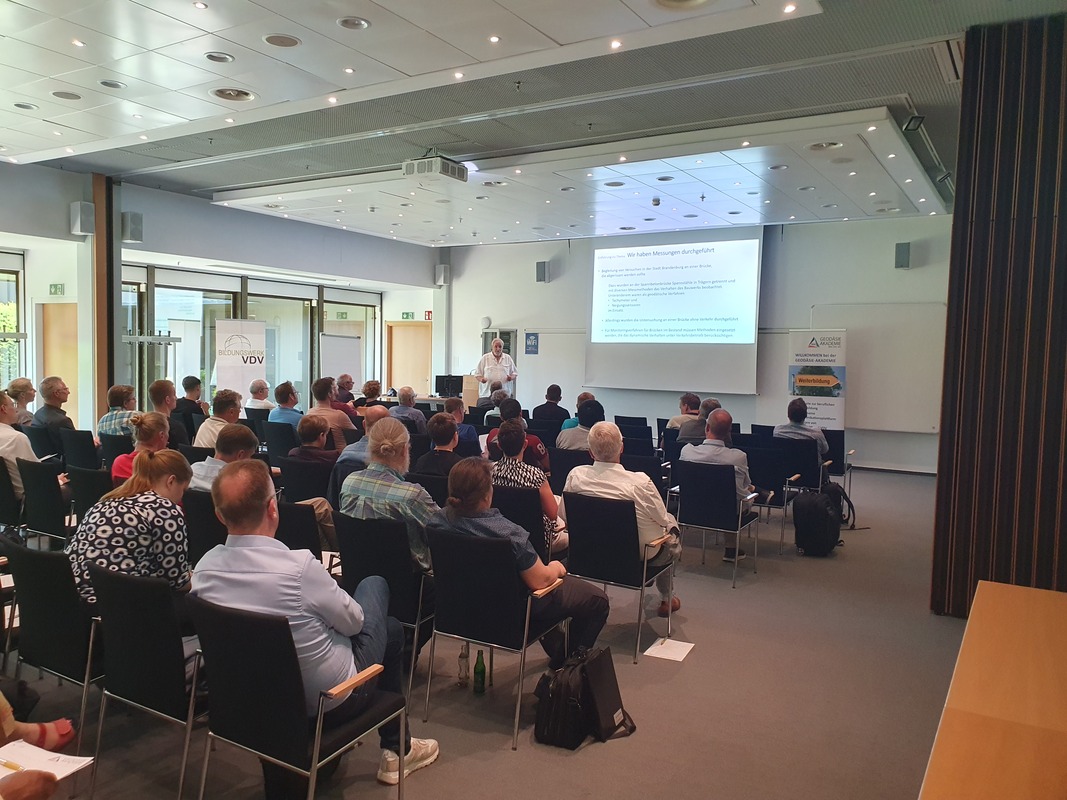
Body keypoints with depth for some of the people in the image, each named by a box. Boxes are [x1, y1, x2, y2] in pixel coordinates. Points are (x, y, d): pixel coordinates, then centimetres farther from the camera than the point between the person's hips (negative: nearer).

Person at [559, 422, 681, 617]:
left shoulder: (576, 475, -20)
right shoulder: (640, 482, -31)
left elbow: (563, 515, -4)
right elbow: (664, 520, -15)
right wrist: (672, 523, 10)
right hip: (640, 556, -4)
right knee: (673, 527, 27)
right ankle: (665, 599, 41)